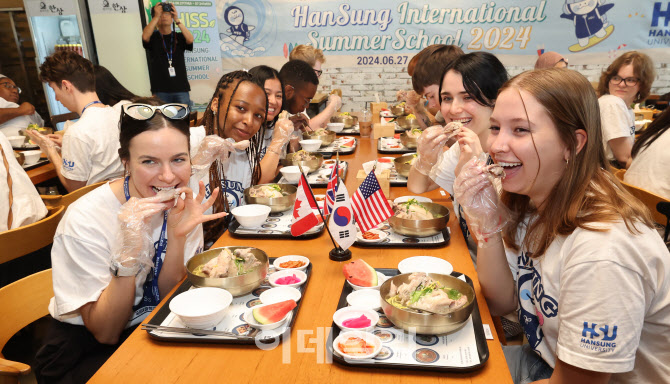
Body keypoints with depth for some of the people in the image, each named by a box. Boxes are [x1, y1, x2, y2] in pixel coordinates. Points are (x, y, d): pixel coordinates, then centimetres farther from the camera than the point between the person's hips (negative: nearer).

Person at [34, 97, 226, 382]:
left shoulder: (183, 203, -12)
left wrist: (178, 236, -25)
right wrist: (128, 251, -36)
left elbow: (166, 297, -8)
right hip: (87, 352, -4)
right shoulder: (86, 219, -23)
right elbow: (106, 333, -20)